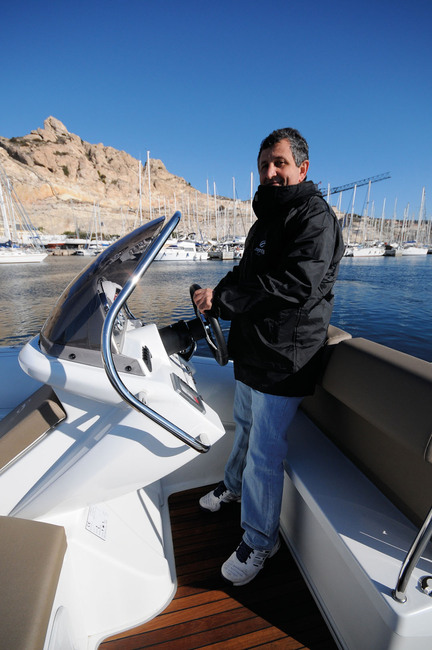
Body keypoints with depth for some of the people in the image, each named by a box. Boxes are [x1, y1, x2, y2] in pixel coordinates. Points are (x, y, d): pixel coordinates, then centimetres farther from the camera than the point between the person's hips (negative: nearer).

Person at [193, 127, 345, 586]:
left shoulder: (315, 218, -13)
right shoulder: (266, 219, 17)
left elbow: (295, 285, -27)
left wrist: (222, 298, -21)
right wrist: (214, 297, -2)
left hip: (283, 361, -9)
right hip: (251, 352, 9)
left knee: (264, 453, 3)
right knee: (245, 426, 26)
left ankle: (259, 542, 28)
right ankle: (234, 485, 52)